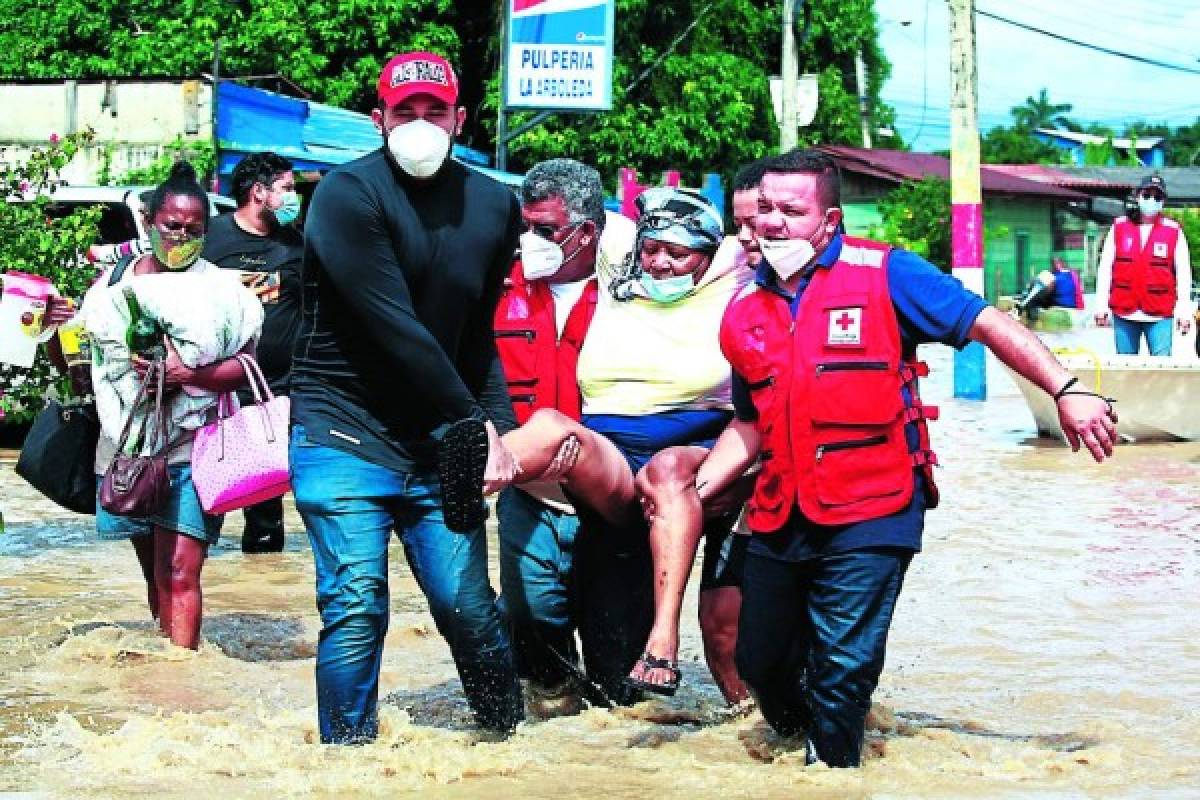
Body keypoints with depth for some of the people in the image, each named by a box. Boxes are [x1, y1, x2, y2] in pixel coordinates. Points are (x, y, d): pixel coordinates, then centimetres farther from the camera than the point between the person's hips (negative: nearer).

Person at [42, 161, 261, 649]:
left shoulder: (222, 290, -1)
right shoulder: (113, 282, 10)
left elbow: (248, 366, -6)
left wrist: (190, 376, -22)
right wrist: (57, 330, -5)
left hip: (191, 451, -4)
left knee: (179, 574, -13)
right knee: (156, 575, 14)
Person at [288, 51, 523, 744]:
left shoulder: (494, 206, 7)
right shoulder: (349, 194, -11)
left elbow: (480, 336, 11)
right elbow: (394, 331, -16)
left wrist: (497, 430, -5)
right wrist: (475, 422, -12)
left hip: (439, 442, 4)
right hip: (346, 432, -4)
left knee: (469, 606, 0)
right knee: (357, 608, -9)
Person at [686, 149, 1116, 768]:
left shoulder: (882, 275, -5)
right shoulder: (745, 310, 10)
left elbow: (986, 324, -6)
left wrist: (1066, 391, -16)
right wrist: (693, 490, 5)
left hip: (868, 515, -5)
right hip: (780, 520, 5)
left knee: (842, 670, -8)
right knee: (759, 663, 13)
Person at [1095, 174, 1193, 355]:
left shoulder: (1174, 231, 3)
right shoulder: (1119, 227, 6)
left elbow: (1183, 273, 3)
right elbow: (1105, 267, 8)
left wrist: (1184, 310, -2)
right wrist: (1101, 305, 3)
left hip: (1160, 315, -2)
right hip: (1124, 314, 2)